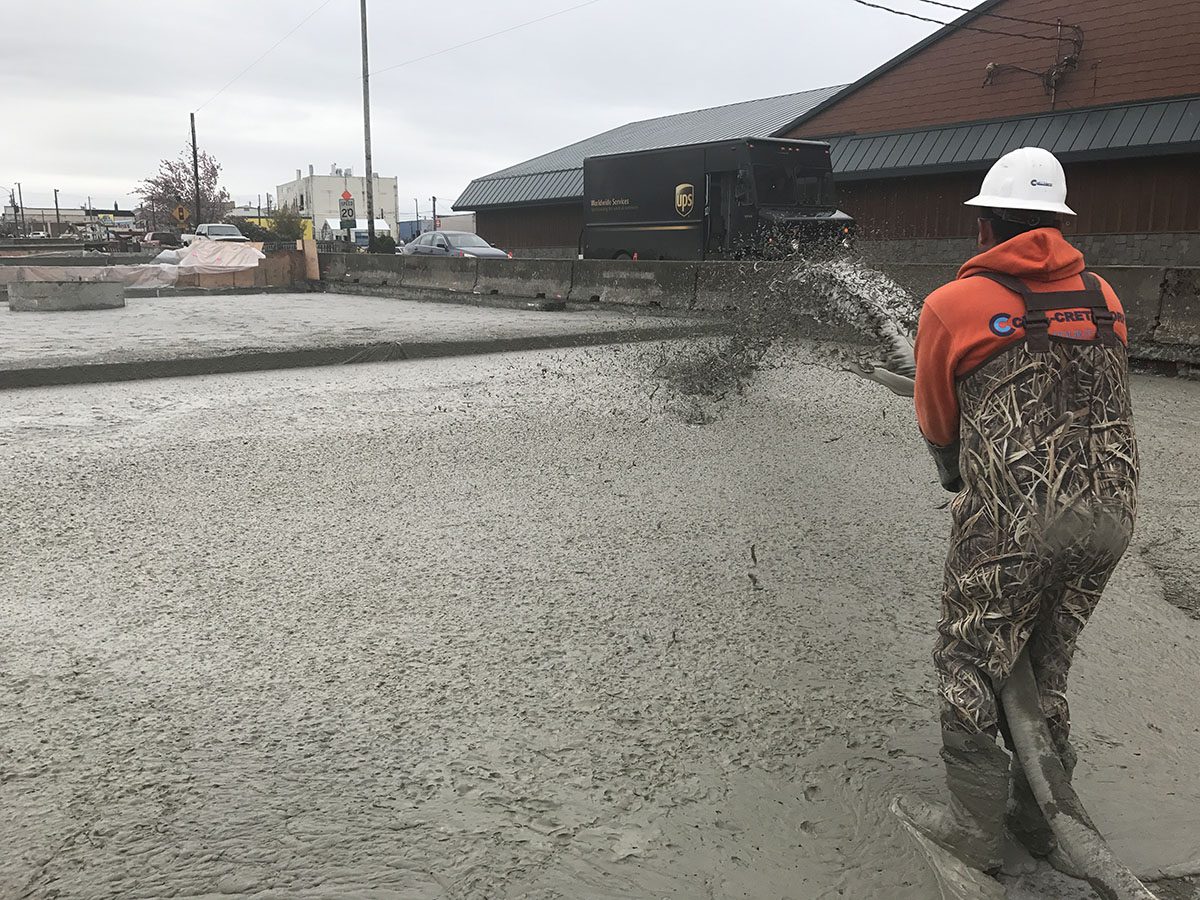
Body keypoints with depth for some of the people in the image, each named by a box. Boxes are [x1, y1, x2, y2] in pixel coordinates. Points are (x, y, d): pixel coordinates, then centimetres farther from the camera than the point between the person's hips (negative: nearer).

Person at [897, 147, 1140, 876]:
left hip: (1013, 519, -6)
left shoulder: (953, 304, -4)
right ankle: (1044, 817, 35)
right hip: (1110, 514, 6)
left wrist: (956, 467, 29)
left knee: (969, 669, 12)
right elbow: (1101, 404, 17)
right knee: (1046, 667, 21)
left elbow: (936, 423, 8)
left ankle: (977, 830, 23)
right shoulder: (1104, 300, 9)